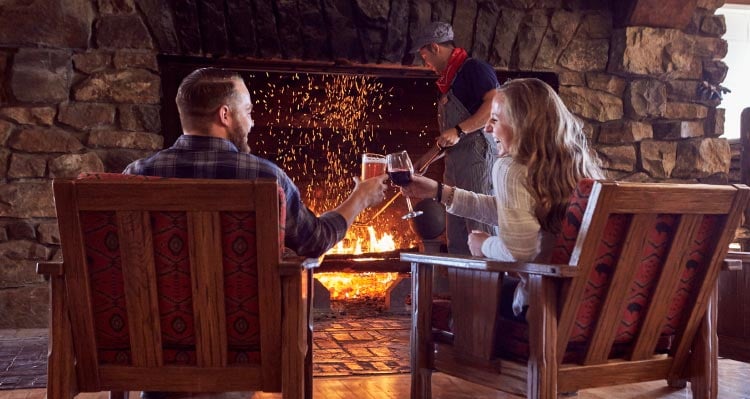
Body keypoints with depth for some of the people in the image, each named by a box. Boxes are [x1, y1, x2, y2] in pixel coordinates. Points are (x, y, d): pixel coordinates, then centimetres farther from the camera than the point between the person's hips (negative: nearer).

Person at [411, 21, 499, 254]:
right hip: (455, 166, 10)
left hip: (478, 158, -10)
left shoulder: (473, 68, -6)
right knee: (456, 242, 11)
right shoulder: (449, 82, 21)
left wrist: (459, 130, -22)